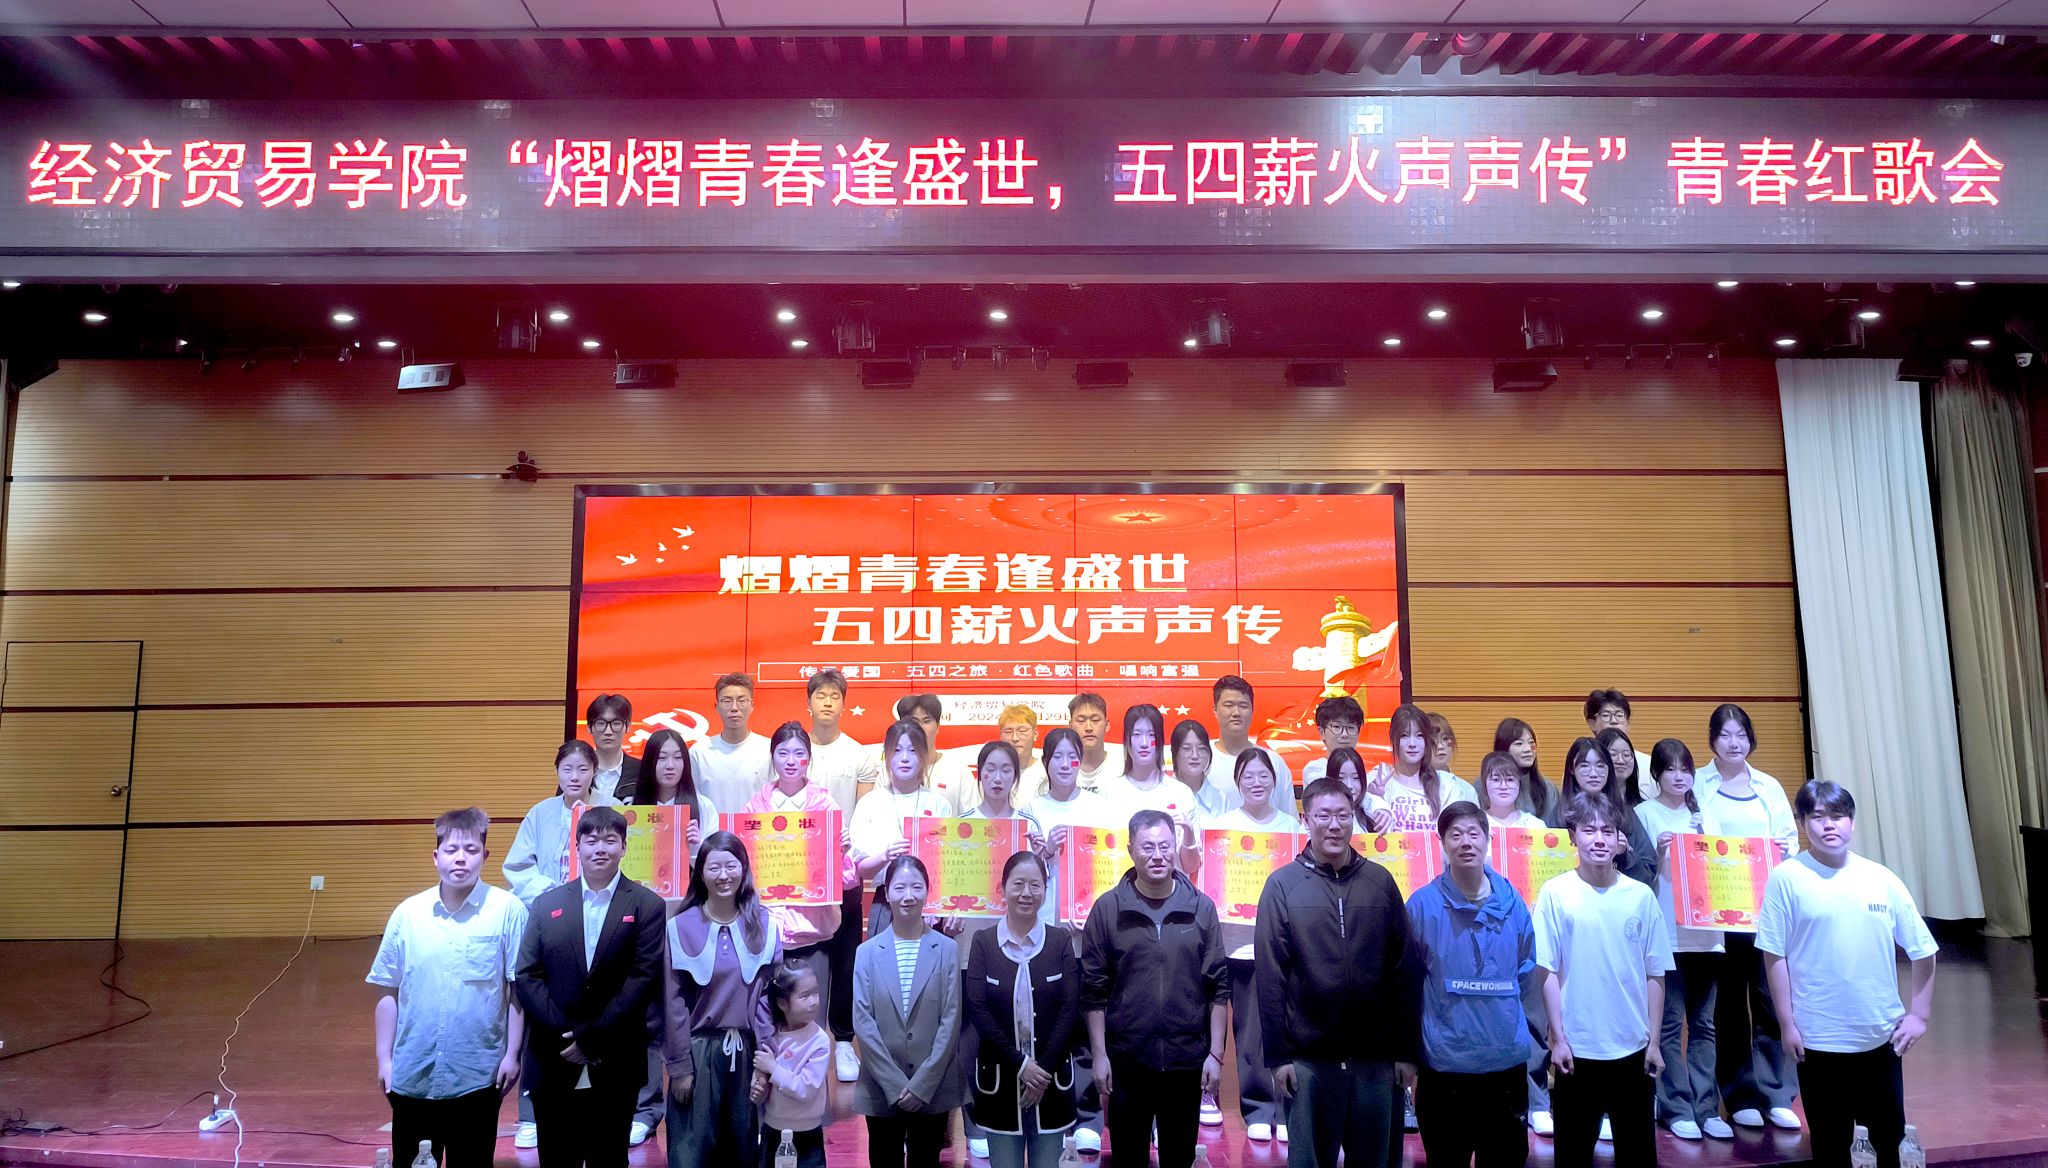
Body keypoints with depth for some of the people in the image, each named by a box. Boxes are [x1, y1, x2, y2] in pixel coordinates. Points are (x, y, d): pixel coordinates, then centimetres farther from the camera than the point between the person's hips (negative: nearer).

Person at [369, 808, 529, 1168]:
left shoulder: (508, 911, -10)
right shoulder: (408, 913, -2)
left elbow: (518, 990, -6)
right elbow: (389, 992, 5)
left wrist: (512, 1054, -7)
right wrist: (383, 1058, 5)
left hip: (478, 1075, -2)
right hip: (412, 1074, 3)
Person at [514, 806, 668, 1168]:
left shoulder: (648, 905, 0)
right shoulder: (546, 904, 7)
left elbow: (644, 976, -8)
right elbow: (527, 976, 2)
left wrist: (591, 1037, -13)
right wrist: (565, 1035, -10)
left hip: (615, 1067, -2)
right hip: (552, 1064, 2)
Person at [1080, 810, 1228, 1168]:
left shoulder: (1201, 907, 0)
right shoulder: (1108, 908, -4)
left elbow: (1218, 987, 2)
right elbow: (1094, 990, -2)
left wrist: (1215, 1053, -1)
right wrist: (1099, 1055, -4)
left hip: (1188, 1060, 1)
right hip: (1127, 1061, -1)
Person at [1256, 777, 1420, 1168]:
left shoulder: (1381, 882, 4)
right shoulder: (1282, 885, -2)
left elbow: (1406, 970, 5)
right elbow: (1270, 976, -4)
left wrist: (1407, 1049, 2)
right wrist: (1277, 1054, -7)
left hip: (1376, 1058, 2)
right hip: (1308, 1059, -2)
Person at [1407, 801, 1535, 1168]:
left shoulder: (1512, 901, 2)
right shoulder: (1423, 902, -8)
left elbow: (1527, 971, 12)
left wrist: (1497, 1000, 5)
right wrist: (1447, 1006, 4)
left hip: (1507, 1058, 3)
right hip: (1444, 1061, -3)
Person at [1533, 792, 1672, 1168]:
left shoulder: (1641, 895, 0)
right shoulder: (1555, 893, -6)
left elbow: (1654, 975, 4)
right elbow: (1548, 972, -4)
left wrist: (1653, 1041, 2)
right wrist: (1558, 1038, -7)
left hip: (1632, 1048, 2)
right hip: (1576, 1048, -2)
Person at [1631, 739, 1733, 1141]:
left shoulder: (1704, 816, 14)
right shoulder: (1645, 813, 1)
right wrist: (1657, 852, -19)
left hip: (1706, 931, 4)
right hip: (1665, 931, -4)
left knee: (1703, 1023, 7)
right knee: (1671, 1024, -2)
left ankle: (1706, 1107, 13)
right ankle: (1676, 1108, 6)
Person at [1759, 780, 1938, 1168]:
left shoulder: (1882, 879, -2)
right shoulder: (1787, 879, -11)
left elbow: (1922, 951, 7)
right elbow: (1774, 956, -8)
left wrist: (1919, 1014, 4)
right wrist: (1787, 1023, -8)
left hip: (1882, 1034, 3)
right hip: (1819, 1038, -3)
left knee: (1890, 1136, 18)